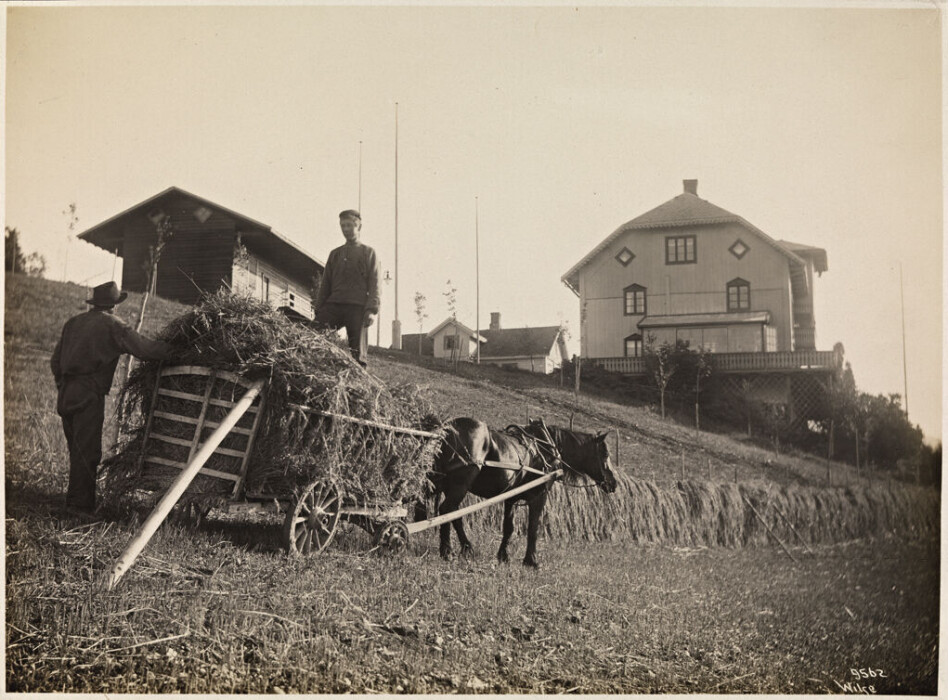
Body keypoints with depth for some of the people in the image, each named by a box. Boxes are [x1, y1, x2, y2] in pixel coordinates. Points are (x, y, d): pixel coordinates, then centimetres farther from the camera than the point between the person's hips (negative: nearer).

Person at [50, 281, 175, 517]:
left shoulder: (73, 323, 17)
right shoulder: (112, 325, -3)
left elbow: (55, 361, 20)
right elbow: (143, 348, -13)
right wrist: (172, 351, -3)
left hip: (66, 394, 7)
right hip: (89, 395, -7)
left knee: (77, 449, 15)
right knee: (87, 451, -4)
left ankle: (78, 500, 22)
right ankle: (79, 504, -5)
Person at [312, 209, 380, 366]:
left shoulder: (368, 253, 13)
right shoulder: (335, 254, 23)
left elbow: (374, 284, 3)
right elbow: (325, 283, 22)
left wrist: (372, 310, -10)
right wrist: (318, 308, 10)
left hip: (357, 307, -3)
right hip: (333, 305, 3)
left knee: (357, 352, -7)